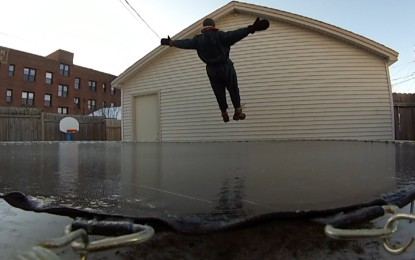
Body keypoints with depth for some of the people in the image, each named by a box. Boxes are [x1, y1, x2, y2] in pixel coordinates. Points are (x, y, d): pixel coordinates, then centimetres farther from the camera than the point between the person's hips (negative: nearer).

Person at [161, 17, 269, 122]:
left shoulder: (198, 39, 2)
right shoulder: (220, 35, -11)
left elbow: (185, 43, 11)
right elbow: (235, 34, -25)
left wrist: (171, 42, 25)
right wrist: (250, 28, -32)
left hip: (212, 70, 4)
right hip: (225, 67, -4)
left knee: (219, 92, 13)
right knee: (233, 90, 7)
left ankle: (224, 113, 20)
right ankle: (238, 111, 6)